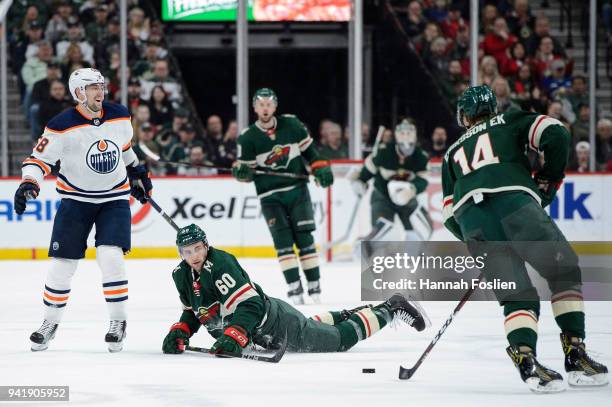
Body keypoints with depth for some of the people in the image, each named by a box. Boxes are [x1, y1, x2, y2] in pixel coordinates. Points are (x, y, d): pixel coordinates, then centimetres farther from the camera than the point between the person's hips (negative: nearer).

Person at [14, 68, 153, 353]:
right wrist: (28, 185, -29)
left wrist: (136, 174, 26)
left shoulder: (120, 116, -3)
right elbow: (39, 159, -13)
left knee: (110, 257, -16)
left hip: (114, 198, 1)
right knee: (63, 264, -1)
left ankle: (118, 320, 0)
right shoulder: (61, 126, -16)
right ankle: (50, 322, 18)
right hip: (76, 199, -1)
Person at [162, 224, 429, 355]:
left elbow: (249, 306, -33)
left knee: (339, 340, 3)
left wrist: (233, 337, -44)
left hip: (272, 321, -8)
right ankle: (344, 317, 50)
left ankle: (392, 310, 17)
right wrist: (179, 333, -4)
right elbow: (192, 312, 14)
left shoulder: (220, 265, -27)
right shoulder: (182, 276, 0)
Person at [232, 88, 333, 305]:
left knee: (304, 238, -2)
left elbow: (308, 148, 10)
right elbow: (247, 171, 0)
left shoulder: (291, 124, -1)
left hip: (297, 189, 1)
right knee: (283, 241, -11)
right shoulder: (247, 138, -4)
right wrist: (241, 171, -22)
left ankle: (314, 285, 3)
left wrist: (320, 168, -2)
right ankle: (294, 287, -12)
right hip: (270, 196, -1)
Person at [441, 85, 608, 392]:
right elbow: (555, 134, 8)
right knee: (564, 271, 9)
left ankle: (525, 359, -17)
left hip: (470, 217, 3)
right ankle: (575, 355, -3)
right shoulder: (510, 122, 26)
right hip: (512, 202, -3)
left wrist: (475, 240, 39)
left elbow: (450, 216, 28)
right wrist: (549, 180, 19)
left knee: (517, 294, 8)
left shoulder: (453, 153, 35)